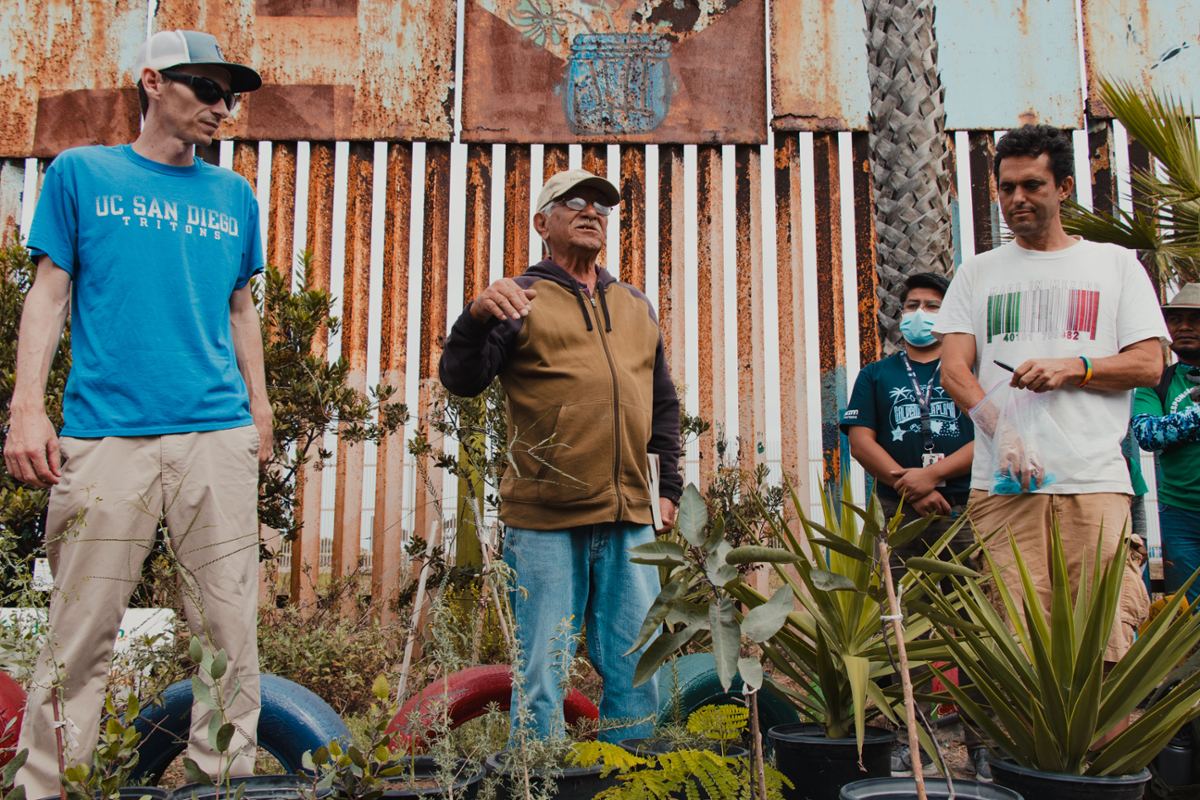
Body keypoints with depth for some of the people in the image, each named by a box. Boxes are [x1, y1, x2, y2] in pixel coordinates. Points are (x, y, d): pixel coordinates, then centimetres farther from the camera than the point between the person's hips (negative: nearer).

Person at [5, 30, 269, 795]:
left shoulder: (235, 196, 16)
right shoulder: (81, 173, 9)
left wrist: (259, 408, 14)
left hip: (219, 435, 3)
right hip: (106, 434, -2)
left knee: (229, 630, 3)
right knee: (82, 633, 1)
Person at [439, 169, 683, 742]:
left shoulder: (636, 306, 19)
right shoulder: (520, 300, 5)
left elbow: (664, 404, 23)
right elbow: (461, 380, -6)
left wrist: (668, 488, 16)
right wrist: (477, 317, -24)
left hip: (631, 521, 5)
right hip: (545, 522, -4)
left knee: (636, 669, 9)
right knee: (541, 674, -1)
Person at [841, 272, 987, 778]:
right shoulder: (877, 375, 17)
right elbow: (861, 440, 5)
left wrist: (932, 473, -11)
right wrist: (908, 485, -9)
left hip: (965, 511, 0)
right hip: (897, 516, 1)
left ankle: (984, 741, 3)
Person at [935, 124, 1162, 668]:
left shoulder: (1115, 264, 16)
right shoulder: (977, 273, 18)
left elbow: (1149, 364, 10)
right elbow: (953, 368, 6)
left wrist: (1072, 367, -8)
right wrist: (1001, 426, -12)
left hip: (1096, 480, 0)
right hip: (1003, 481, 1)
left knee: (1107, 637, -9)